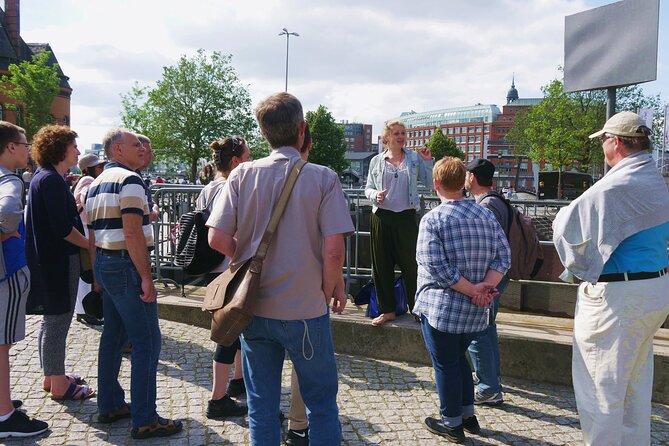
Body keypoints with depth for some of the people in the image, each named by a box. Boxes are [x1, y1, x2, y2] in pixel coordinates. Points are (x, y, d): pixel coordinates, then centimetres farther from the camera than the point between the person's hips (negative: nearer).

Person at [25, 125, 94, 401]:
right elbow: (62, 228, -21)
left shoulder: (43, 177, 15)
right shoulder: (52, 180, -17)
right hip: (59, 262, -10)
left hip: (48, 260, 10)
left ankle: (52, 376, 29)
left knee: (52, 321, 18)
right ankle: (59, 385, 8)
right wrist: (90, 245, -11)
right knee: (58, 323, -2)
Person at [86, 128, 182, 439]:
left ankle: (109, 405, 26)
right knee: (147, 342, -5)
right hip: (126, 265, -10)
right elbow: (132, 233, -21)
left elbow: (92, 235, 19)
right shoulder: (129, 180, -13)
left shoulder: (96, 184, 16)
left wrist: (98, 274, 24)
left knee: (113, 337, 17)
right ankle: (144, 420, -2)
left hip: (104, 264, 10)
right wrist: (146, 277, -19)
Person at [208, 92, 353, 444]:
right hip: (306, 310, -2)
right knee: (322, 403, 15)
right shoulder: (323, 178, -11)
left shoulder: (243, 175, -4)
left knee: (261, 405, 16)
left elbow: (217, 238, -8)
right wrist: (331, 290, 2)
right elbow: (333, 250, -16)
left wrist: (247, 261, 10)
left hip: (254, 307, 3)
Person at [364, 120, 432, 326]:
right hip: (381, 218, 1)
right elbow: (368, 188, 12)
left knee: (410, 264, 2)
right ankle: (388, 310, 20)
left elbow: (430, 182, 3)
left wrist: (427, 161, -8)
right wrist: (375, 195, -9)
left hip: (406, 217, -1)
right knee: (382, 265, 6)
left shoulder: (414, 158, 5)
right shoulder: (376, 161, 6)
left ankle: (417, 309, 16)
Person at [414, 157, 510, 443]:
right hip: (476, 312, 6)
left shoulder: (432, 219, -14)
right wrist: (486, 286, -12)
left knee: (445, 365, 9)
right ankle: (468, 415, 34)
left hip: (440, 308, -6)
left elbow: (436, 266, -21)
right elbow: (503, 256, -2)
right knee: (458, 358, 24)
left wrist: (471, 290, -15)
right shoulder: (486, 215, 4)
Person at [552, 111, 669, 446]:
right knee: (636, 382, 22)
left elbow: (566, 227, -16)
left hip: (618, 297, -10)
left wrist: (563, 214, 7)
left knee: (601, 387, 2)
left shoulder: (614, 187, -22)